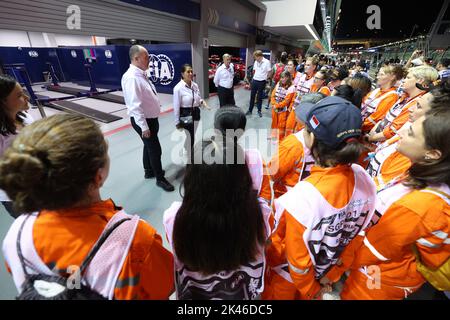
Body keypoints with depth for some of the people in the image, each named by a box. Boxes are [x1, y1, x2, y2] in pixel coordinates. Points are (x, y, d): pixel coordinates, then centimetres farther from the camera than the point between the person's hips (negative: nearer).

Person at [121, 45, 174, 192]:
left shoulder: (141, 74, 7)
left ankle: (149, 171, 41)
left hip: (151, 118, 9)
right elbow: (135, 106, -26)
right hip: (143, 120, -9)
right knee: (155, 149, -1)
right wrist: (144, 127, -26)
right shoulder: (132, 78, -22)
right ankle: (160, 179, 16)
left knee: (149, 146, 21)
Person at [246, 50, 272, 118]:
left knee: (260, 97, 6)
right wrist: (254, 77, 12)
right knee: (252, 96, 8)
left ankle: (259, 111, 21)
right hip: (254, 81, 5)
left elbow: (270, 72, -7)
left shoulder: (267, 62, -12)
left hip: (261, 82, -4)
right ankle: (250, 110, 19)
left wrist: (265, 78, 0)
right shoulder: (256, 62, 4)